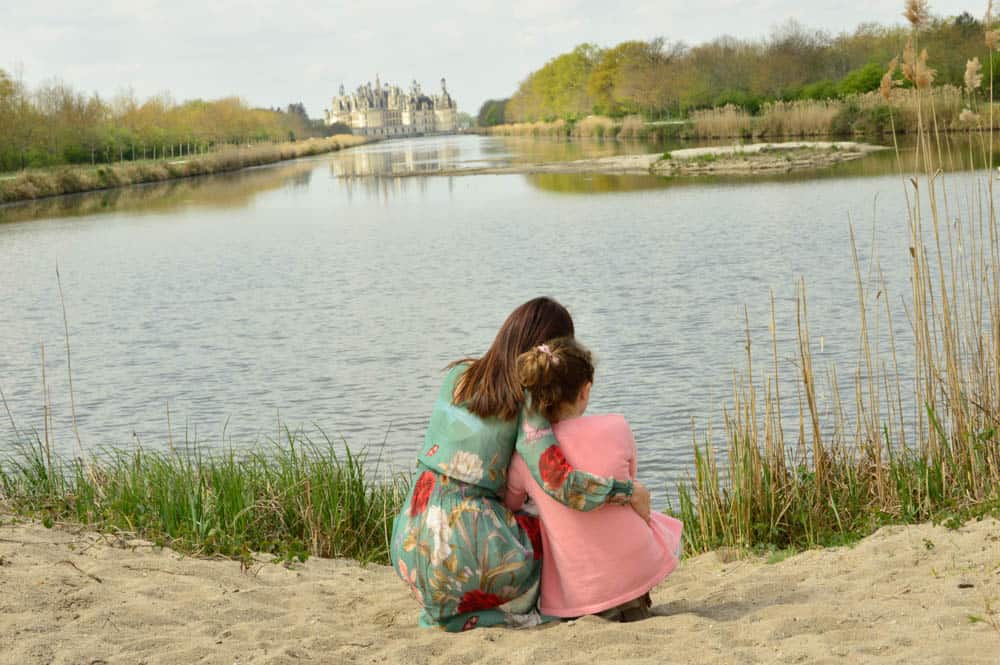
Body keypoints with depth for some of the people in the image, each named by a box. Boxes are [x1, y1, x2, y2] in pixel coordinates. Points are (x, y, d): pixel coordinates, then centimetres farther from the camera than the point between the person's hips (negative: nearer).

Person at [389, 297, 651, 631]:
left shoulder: (458, 374, 7)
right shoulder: (527, 404, -9)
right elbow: (562, 484, -20)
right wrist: (631, 491, -7)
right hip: (461, 553, -6)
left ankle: (442, 609, 18)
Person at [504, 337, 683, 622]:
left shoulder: (523, 457, -10)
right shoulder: (616, 428, -12)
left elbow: (507, 509, 9)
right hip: (640, 571, 0)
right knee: (668, 528, 35)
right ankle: (633, 600, 18)